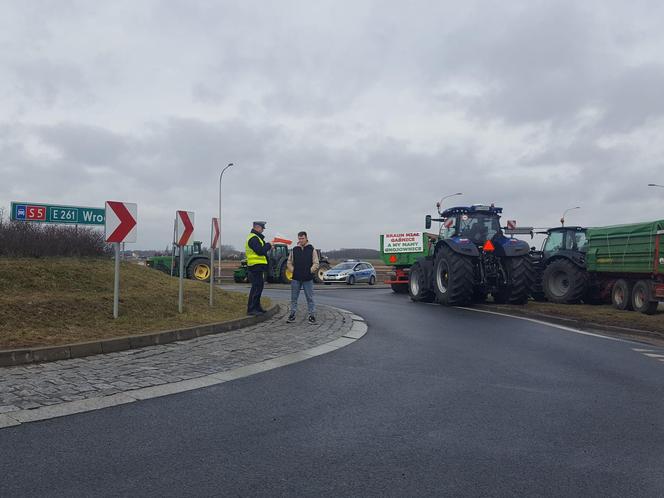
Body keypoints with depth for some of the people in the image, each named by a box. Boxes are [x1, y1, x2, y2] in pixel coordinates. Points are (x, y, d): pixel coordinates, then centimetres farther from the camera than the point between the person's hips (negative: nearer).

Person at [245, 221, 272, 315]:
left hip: (257, 266, 11)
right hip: (256, 266, -11)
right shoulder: (253, 238, -15)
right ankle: (251, 309, -7)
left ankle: (257, 307, 24)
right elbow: (260, 251, -22)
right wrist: (268, 245, -9)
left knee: (258, 286, 16)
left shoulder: (256, 237, 20)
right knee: (256, 287, -9)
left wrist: (267, 246, 4)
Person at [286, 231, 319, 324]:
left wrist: (310, 271, -8)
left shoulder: (312, 250, 1)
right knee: (293, 298, 7)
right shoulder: (294, 250, 8)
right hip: (296, 278, 3)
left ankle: (312, 315, 8)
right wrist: (292, 270, 3)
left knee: (310, 298, 2)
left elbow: (316, 263, 1)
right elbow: (289, 262, 15)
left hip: (308, 279, -2)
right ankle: (292, 314, 15)